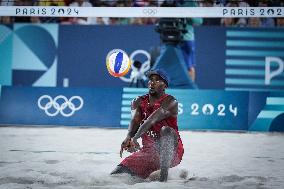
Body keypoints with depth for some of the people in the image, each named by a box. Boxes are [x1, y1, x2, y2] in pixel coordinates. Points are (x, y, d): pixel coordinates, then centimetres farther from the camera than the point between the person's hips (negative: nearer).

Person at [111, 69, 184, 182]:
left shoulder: (170, 102, -12)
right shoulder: (138, 102, 6)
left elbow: (151, 120, -28)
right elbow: (134, 121, -15)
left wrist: (135, 138, -43)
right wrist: (128, 138, -38)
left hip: (172, 152, -4)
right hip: (148, 151, 4)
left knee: (166, 130, -37)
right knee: (118, 173, -15)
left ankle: (164, 177, -42)